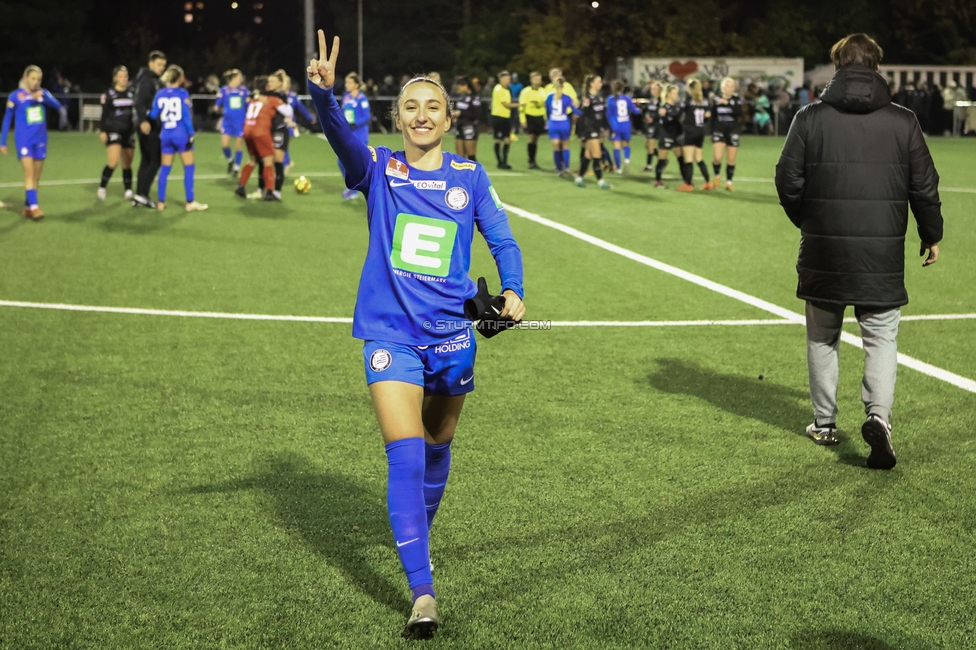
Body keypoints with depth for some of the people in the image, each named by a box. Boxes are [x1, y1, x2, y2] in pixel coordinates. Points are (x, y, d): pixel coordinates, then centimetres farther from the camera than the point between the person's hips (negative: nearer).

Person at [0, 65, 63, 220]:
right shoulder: (15, 96, -4)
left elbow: (58, 106, -9)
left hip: (40, 140, 4)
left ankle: (27, 207, 16)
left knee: (36, 176, 6)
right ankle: (34, 207, -22)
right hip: (24, 140, -4)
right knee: (29, 173, -16)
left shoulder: (42, 93, 4)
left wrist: (43, 97, -26)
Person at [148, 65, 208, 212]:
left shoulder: (160, 94, 4)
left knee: (165, 168, 10)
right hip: (181, 134, -4)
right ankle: (190, 202, 3)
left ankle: (161, 202, 10)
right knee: (189, 167, 4)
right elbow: (186, 115, -10)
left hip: (165, 135, 4)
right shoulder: (182, 93, -7)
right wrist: (191, 133, -5)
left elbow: (153, 115, 6)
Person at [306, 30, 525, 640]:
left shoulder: (470, 176, 3)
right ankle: (423, 593, -16)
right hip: (390, 334, -2)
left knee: (437, 447, 20)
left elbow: (502, 240, 7)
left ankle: (420, 535, 48)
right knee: (405, 456, -14)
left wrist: (513, 291, -12)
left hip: (451, 333, 3)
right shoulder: (378, 169, -2)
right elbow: (341, 135, -22)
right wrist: (323, 92, -42)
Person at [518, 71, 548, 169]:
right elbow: (521, 106, -5)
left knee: (536, 139, 6)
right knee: (531, 138, -10)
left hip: (540, 117, 4)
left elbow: (547, 105, 13)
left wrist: (546, 119, 5)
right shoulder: (526, 92, -3)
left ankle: (533, 161, 15)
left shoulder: (543, 92, 8)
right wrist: (523, 120, -10)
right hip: (530, 117, -4)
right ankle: (531, 161, -4)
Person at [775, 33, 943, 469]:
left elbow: (788, 182, -2)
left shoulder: (810, 118, -4)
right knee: (881, 337, 7)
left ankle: (824, 424, 22)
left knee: (822, 338, 15)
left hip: (823, 252, 0)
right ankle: (879, 414, -13)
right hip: (883, 254, 0)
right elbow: (925, 186, 2)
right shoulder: (903, 122, -1)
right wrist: (931, 235, 18)